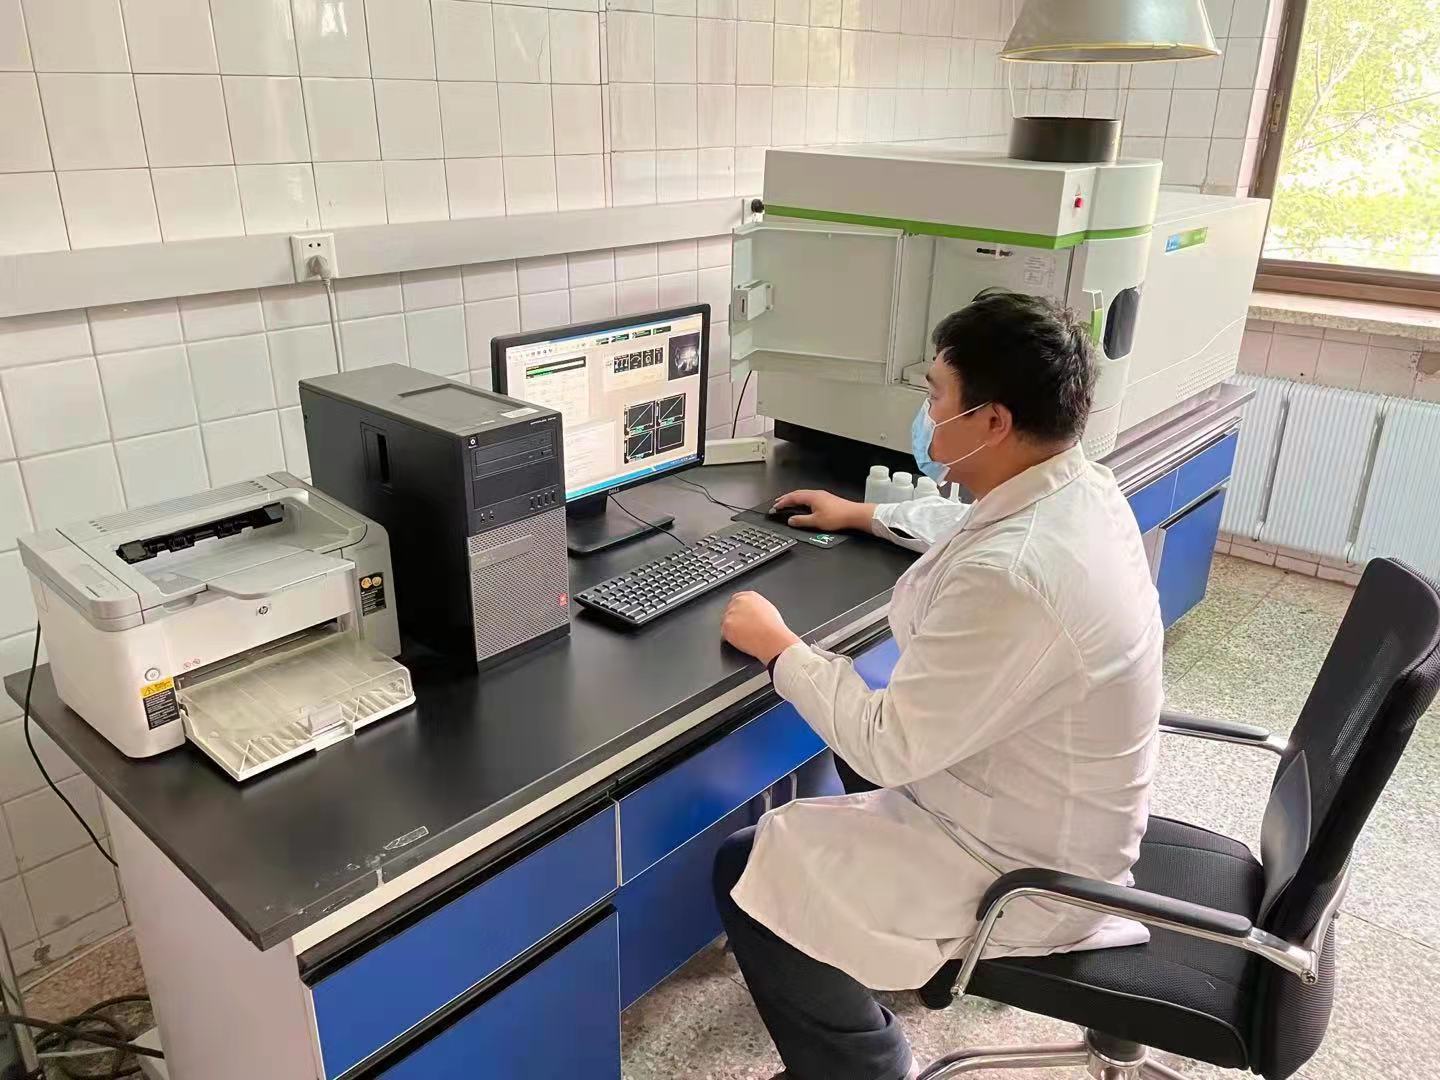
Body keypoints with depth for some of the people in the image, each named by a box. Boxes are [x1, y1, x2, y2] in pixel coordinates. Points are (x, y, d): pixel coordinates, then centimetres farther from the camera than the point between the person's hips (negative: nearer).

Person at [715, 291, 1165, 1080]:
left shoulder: (1011, 579, -37)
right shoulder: (1080, 487, -5)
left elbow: (888, 746, -27)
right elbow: (969, 529, 19)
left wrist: (780, 648, -14)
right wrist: (867, 516, 24)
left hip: (1027, 866, -9)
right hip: (1057, 811, 9)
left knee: (747, 872, -3)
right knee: (859, 743, 29)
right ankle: (902, 950, 45)